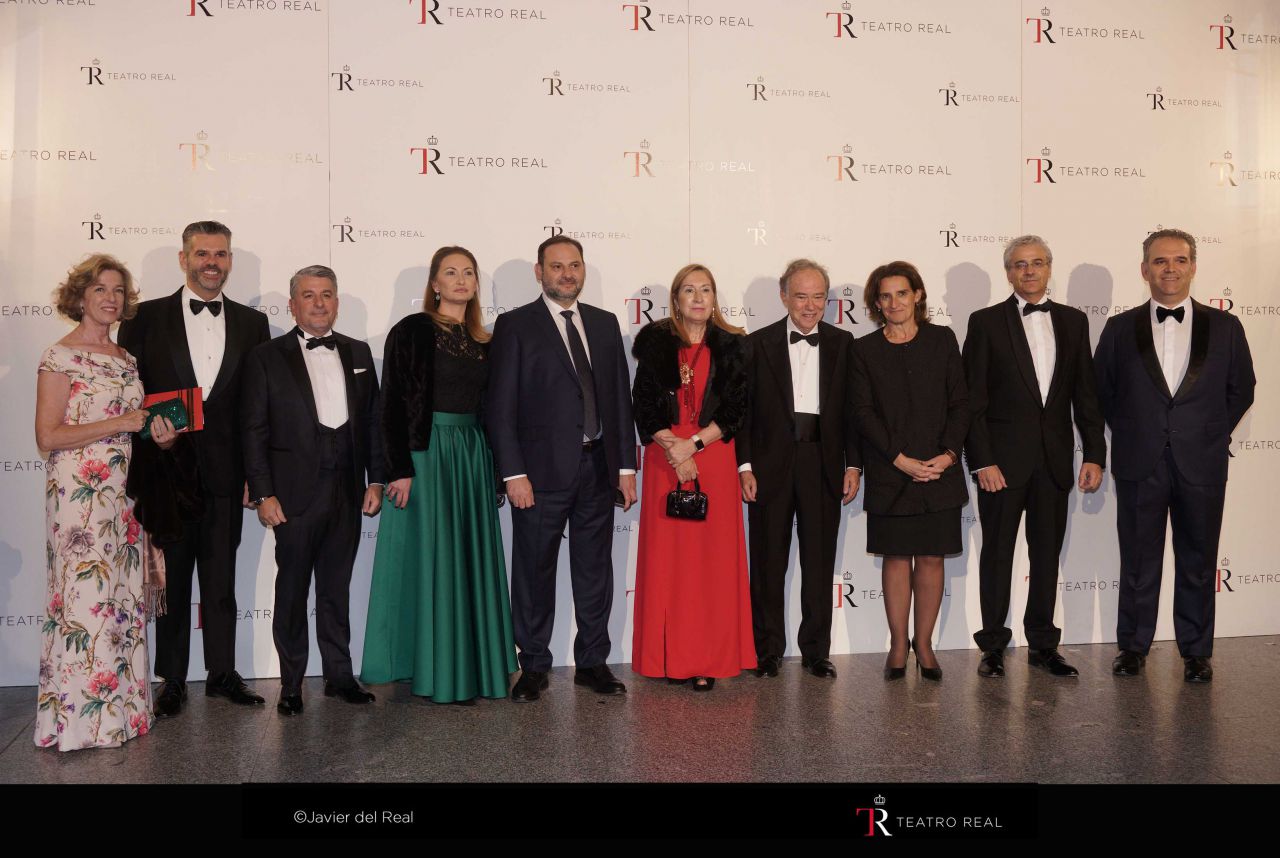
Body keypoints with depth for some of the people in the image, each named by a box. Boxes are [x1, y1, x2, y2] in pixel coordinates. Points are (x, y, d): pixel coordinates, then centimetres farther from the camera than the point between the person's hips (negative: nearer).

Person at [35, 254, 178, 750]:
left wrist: (159, 435, 1)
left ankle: (121, 708, 19)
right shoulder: (60, 357, -5)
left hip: (123, 492, 7)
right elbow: (47, 436, -12)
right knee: (87, 595, -5)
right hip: (80, 491, -7)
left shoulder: (125, 359, 15)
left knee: (125, 597, 9)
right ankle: (79, 718, 7)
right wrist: (118, 424, -16)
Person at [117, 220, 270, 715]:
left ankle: (223, 672, 23)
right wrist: (150, 429, -9)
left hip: (224, 474, 1)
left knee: (222, 579, 11)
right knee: (171, 579, 9)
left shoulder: (252, 323, 6)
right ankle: (172, 680, 20)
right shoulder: (146, 318, 2)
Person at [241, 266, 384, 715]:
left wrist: (375, 480, 7)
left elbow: (372, 420, 12)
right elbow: (254, 431, -3)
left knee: (337, 588, 13)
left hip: (347, 491, 4)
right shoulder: (266, 358, 0)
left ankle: (339, 674, 24)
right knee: (292, 590, 5)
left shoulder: (358, 353, 11)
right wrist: (263, 494, -9)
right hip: (295, 493, -3)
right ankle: (291, 683, 17)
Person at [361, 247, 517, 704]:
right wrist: (400, 470, -16)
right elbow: (394, 404, -9)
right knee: (431, 560, -1)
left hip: (473, 456, 6)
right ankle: (437, 673, 9)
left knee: (472, 559, 9)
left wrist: (495, 471, 12)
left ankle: (472, 666, 20)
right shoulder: (412, 331, -5)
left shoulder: (484, 342, 12)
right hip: (427, 454, -6)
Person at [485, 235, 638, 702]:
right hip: (541, 470, -4)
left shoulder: (605, 323, 12)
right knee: (534, 572, 6)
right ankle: (534, 667, 20)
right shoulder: (514, 326, -2)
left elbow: (620, 397, 11)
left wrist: (626, 466, 6)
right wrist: (513, 474, -12)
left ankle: (592, 663, 25)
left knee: (595, 571, 11)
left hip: (598, 467, 4)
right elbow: (500, 406, -6)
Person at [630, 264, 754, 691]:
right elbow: (644, 404, 0)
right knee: (666, 556, 1)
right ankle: (670, 656, 9)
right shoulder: (655, 341, 6)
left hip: (715, 457, 1)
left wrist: (694, 443, -12)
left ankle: (708, 659, 7)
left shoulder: (730, 346, 8)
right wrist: (673, 452, -12)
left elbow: (736, 408, 1)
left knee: (713, 556, 0)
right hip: (664, 458, 0)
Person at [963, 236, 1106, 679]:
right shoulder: (986, 322, -1)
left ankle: (1042, 644, 23)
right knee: (997, 553, 5)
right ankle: (993, 645, 16)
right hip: (1003, 458, -3)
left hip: (1054, 459, 3)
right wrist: (982, 461, -12)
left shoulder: (1073, 321, 9)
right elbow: (972, 400, -5)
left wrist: (1094, 454, 1)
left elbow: (1086, 393, 9)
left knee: (1047, 552, 10)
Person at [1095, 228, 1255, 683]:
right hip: (1139, 463, 0)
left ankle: (1196, 651, 22)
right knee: (1138, 562, 8)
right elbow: (1102, 390, 8)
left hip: (1202, 463, 1)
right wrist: (1129, 433, 3)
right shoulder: (1120, 328, 3)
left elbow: (1241, 389, 10)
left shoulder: (1225, 327, 5)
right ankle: (1133, 647, 20)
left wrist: (1210, 433, 4)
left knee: (1198, 563, 9)